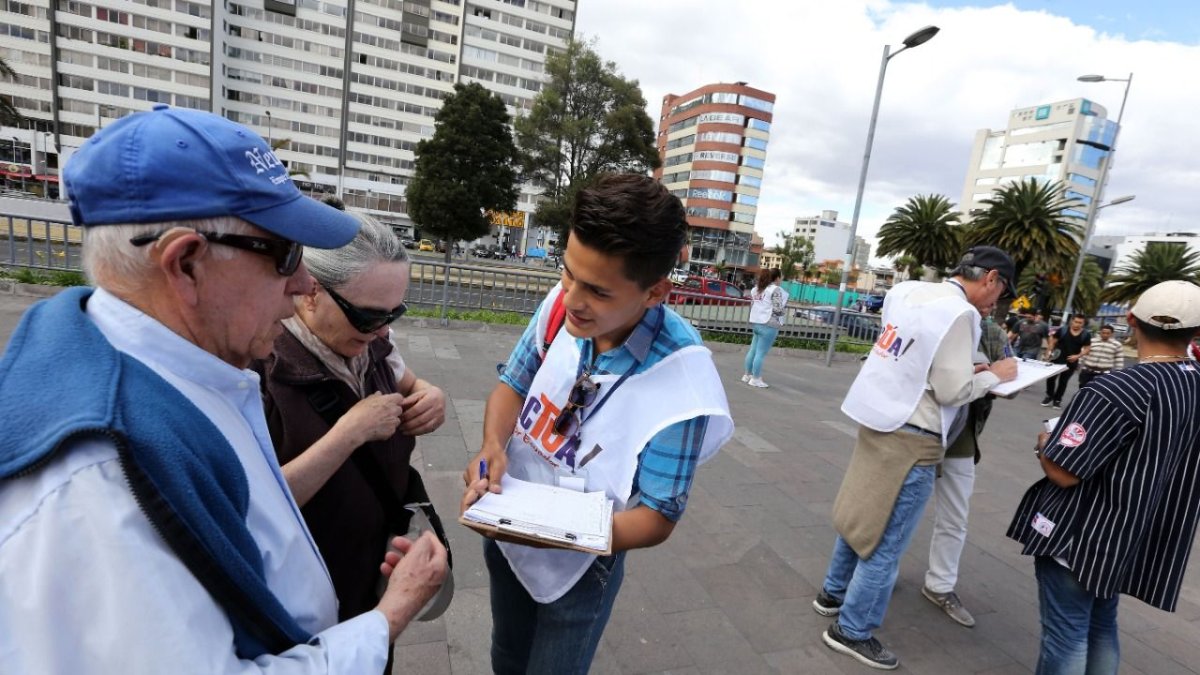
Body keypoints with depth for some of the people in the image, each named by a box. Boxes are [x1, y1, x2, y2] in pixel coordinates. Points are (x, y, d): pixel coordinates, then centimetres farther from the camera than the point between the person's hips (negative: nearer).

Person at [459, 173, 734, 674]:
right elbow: (512, 385, -4)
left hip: (576, 567, -4)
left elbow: (656, 518, -22)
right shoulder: (561, 304, -20)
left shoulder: (682, 382, -31)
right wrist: (494, 445, -24)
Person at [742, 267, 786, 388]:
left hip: (756, 323, 8)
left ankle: (747, 375, 22)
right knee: (761, 353, -4)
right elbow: (778, 309, -16)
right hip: (769, 325, -8)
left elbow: (752, 305, 21)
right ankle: (755, 379, 1)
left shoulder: (757, 288, 14)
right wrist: (785, 305, 3)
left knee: (753, 350, 15)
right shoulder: (776, 289, -12)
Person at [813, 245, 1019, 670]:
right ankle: (852, 631, 19)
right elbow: (952, 392, -16)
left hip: (878, 419, 8)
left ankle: (834, 592, 38)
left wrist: (969, 368, 13)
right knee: (886, 538, 5)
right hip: (911, 437, -8)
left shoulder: (909, 291, 7)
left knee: (862, 515, 22)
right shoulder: (959, 313, -17)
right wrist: (994, 375, 0)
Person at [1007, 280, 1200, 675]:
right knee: (1101, 628, 23)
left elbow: (1062, 472, -23)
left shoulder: (1118, 390, -24)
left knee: (1065, 635, 5)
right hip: (1140, 541, 7)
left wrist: (1045, 443, -4)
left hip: (1079, 536, -7)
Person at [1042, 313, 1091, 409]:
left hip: (1071, 362, 1)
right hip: (1056, 359, -1)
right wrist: (1049, 352, -6)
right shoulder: (1062, 329, -6)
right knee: (1051, 378, 1)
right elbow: (1053, 341, 1)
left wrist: (1077, 356, -14)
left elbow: (1087, 348, 2)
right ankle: (1049, 396, 19)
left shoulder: (1086, 334, -2)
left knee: (1063, 381, 10)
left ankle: (1057, 399, 22)